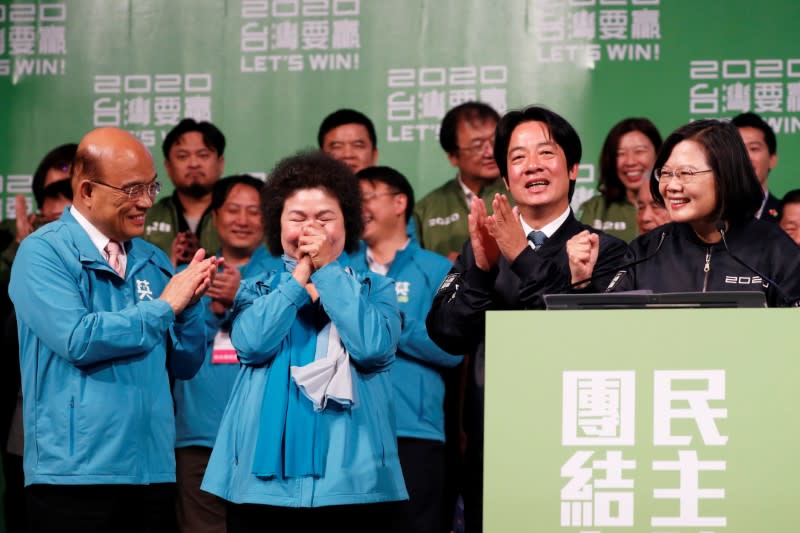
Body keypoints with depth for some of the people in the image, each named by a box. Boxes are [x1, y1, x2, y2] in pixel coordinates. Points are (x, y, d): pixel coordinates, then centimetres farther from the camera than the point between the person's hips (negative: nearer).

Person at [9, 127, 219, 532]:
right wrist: (163, 306, -9)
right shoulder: (43, 252, -4)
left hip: (153, 469, 6)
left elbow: (185, 364, 14)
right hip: (75, 475, -6)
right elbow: (77, 340, -19)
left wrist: (189, 301, -5)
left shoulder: (151, 260, 14)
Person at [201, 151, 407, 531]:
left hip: (352, 480, -1)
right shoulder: (257, 289, 13)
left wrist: (328, 271, -5)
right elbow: (252, 344, -8)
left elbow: (373, 347, -11)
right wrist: (301, 274, -3)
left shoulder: (374, 288, 9)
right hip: (264, 478, 1)